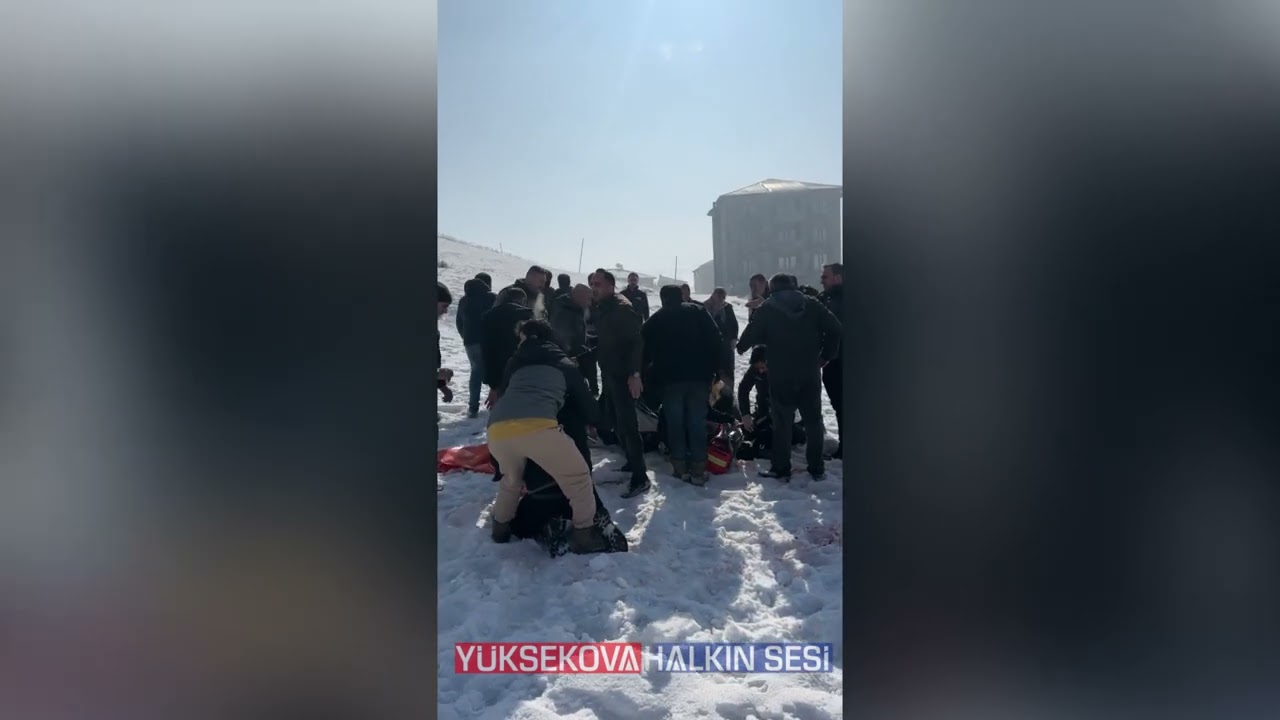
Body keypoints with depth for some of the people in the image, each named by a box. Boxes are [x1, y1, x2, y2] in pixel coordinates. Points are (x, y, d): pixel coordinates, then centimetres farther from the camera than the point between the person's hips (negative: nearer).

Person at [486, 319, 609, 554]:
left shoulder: (515, 364, 33)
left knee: (512, 478, 35)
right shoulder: (564, 365, 26)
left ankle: (500, 528, 43)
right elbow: (585, 402, 30)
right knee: (578, 476, 16)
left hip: (497, 429, 4)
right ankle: (584, 535, 14)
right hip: (537, 426, -4)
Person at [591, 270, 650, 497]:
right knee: (617, 422, 14)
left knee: (627, 423, -12)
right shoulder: (601, 309, 13)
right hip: (608, 374, 9)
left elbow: (637, 340, -21)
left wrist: (634, 373, -26)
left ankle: (640, 476, -10)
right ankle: (632, 461, 27)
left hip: (623, 375, -9)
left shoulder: (622, 308, -14)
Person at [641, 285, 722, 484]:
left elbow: (645, 350, 8)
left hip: (670, 378, 0)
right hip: (698, 375, 0)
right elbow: (715, 340, 0)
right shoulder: (698, 311, 9)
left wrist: (647, 371, 21)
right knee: (697, 421, 2)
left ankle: (680, 466, 4)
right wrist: (713, 369, 2)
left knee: (675, 422, 7)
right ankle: (699, 469, 0)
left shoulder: (655, 320, 11)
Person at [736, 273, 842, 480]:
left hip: (781, 377, -2)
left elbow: (751, 335, -4)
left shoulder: (767, 308, -4)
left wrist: (741, 347, 18)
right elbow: (835, 328, -3)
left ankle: (781, 468, 8)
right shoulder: (811, 304, 3)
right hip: (810, 375, 2)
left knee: (782, 423, 7)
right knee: (813, 421, 12)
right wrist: (826, 355, 5)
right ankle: (817, 468, 16)